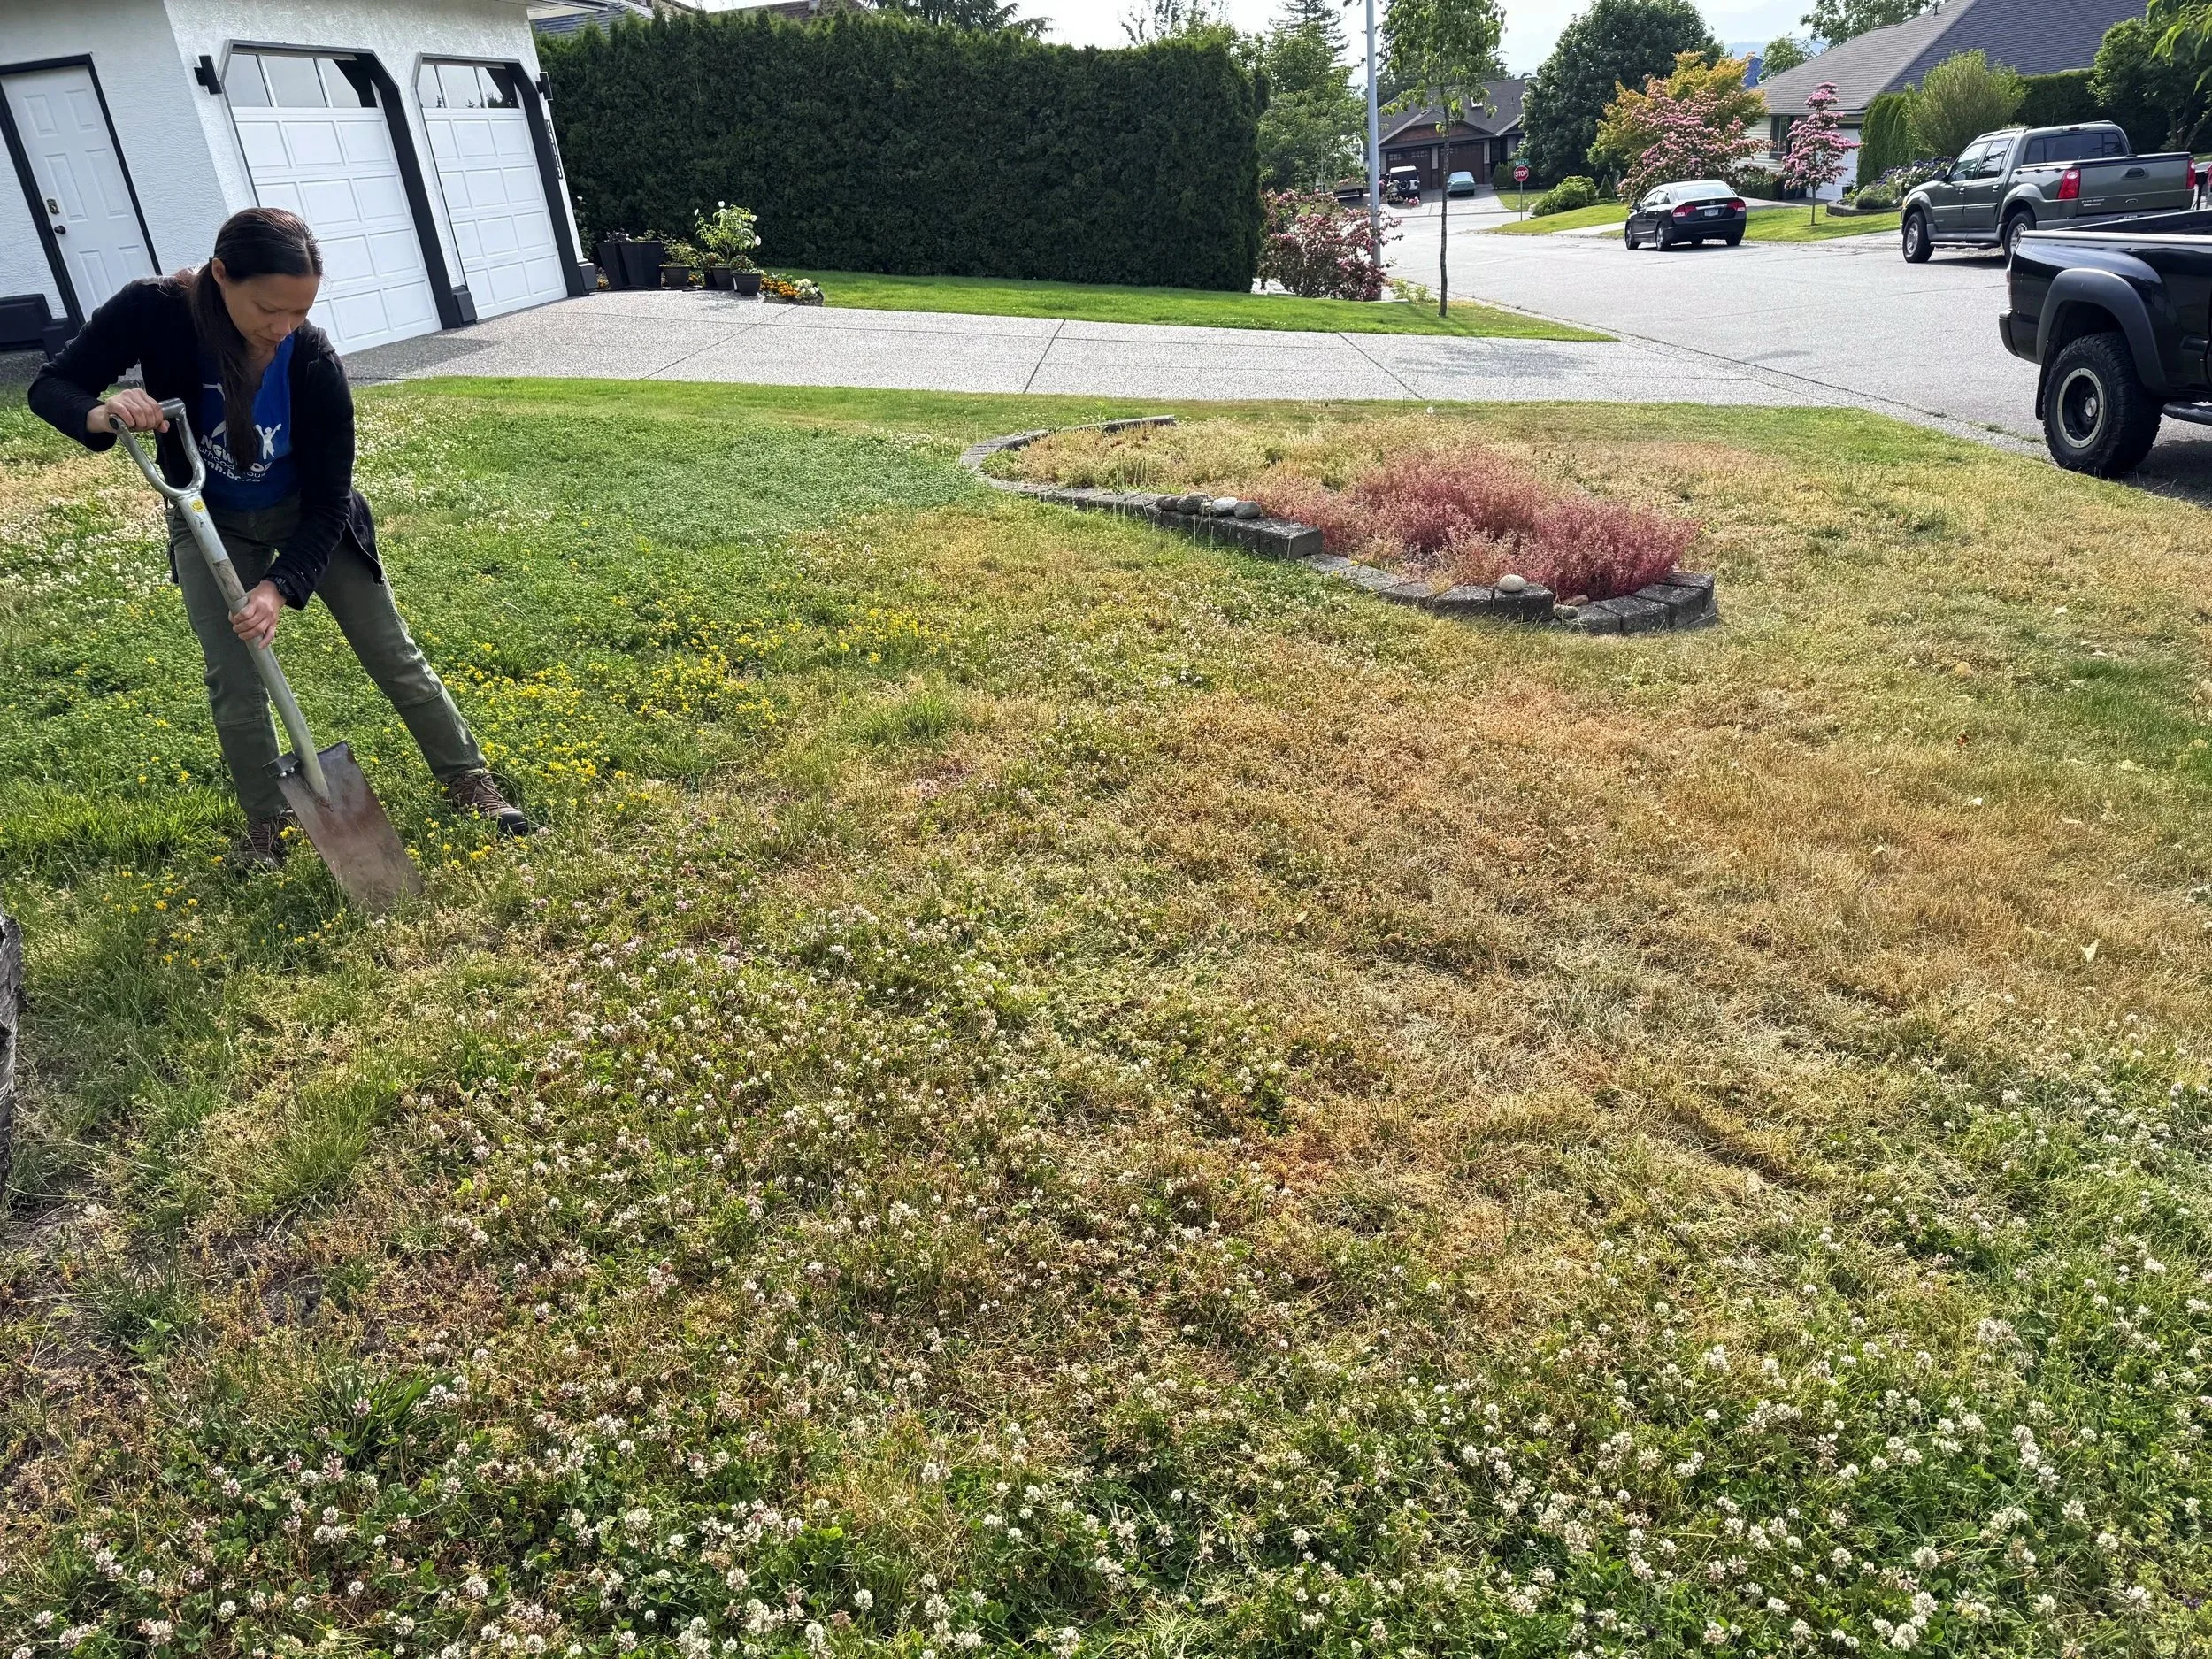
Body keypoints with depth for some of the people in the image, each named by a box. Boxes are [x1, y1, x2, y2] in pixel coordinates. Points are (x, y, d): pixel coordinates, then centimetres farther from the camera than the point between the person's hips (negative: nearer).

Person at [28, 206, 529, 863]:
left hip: (308, 515, -1)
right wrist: (102, 413, -42)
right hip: (211, 521, 1)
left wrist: (280, 586, -38)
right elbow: (50, 387, -18)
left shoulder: (313, 362, -30)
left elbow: (327, 502, -24)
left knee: (392, 654, 4)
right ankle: (267, 820, 16)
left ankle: (469, 780, 20)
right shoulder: (154, 311, -28)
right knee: (234, 680, -5)